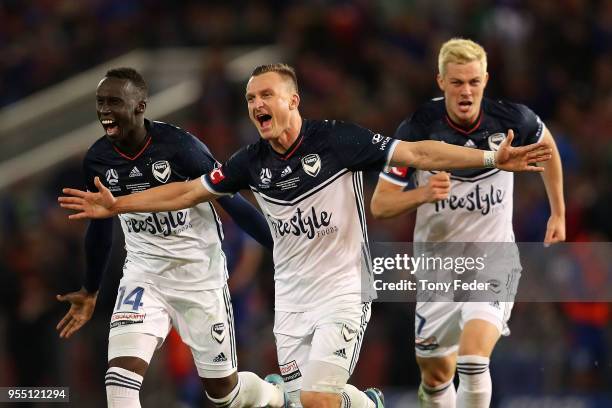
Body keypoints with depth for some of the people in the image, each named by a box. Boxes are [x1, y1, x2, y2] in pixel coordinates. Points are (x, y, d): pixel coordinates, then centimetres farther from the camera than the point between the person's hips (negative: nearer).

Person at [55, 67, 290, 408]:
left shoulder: (179, 146, -21)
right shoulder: (97, 160, -5)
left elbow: (233, 204, -12)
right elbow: (100, 228, 13)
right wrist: (90, 292, 21)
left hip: (200, 275, -3)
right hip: (145, 274, 3)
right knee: (121, 374, -19)